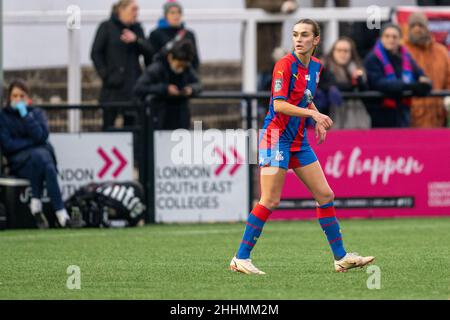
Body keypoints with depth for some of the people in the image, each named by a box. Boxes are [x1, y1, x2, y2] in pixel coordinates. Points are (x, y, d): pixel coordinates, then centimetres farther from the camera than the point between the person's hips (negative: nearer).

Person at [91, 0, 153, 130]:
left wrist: (136, 40, -13)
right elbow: (96, 53, -1)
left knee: (131, 122, 3)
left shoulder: (137, 29, 13)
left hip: (133, 84, 4)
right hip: (113, 86, -4)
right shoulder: (107, 27, 1)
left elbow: (149, 51, 3)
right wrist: (105, 74, -8)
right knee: (108, 123, -3)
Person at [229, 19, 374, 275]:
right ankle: (241, 258, -7)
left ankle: (341, 258, 15)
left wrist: (318, 121, 9)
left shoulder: (316, 66, 9)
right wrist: (313, 114, -28)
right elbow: (279, 105, -22)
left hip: (299, 140, 8)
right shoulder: (285, 65, -14)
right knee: (271, 201, -12)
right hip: (277, 136, -8)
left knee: (325, 195, 8)